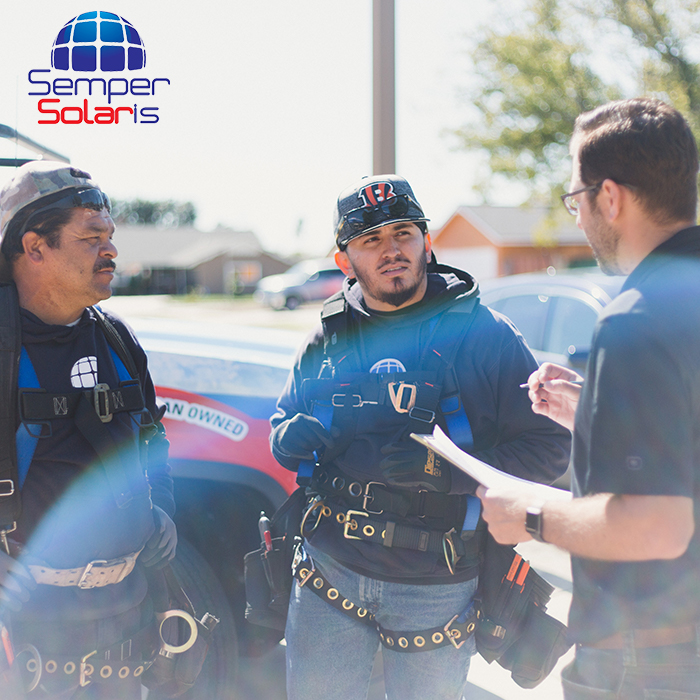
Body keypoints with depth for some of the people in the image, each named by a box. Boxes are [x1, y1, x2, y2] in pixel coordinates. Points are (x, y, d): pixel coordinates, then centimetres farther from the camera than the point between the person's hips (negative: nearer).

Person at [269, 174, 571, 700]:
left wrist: (436, 467, -24)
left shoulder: (484, 335, -8)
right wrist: (291, 437, -8)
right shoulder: (328, 339, 6)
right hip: (329, 571, 3)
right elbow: (283, 419, 18)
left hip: (436, 588, -3)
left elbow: (549, 449, -13)